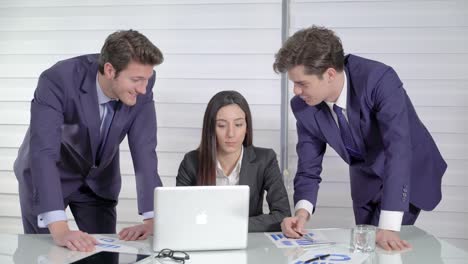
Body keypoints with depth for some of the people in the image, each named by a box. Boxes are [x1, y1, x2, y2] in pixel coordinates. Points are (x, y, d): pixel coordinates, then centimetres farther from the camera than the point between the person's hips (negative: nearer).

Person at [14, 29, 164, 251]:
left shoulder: (142, 82, -22)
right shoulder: (58, 81, -34)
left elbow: (144, 150, -22)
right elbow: (43, 152, -42)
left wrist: (152, 218, -31)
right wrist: (59, 229, -53)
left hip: (98, 179, 3)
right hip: (46, 177, -3)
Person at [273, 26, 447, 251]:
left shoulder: (380, 80, -34)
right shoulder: (303, 106, -19)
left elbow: (399, 148, -41)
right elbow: (308, 169, -12)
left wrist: (388, 227, -48)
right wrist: (302, 211, -33)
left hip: (410, 174, -4)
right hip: (366, 180, 4)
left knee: (383, 247, -14)